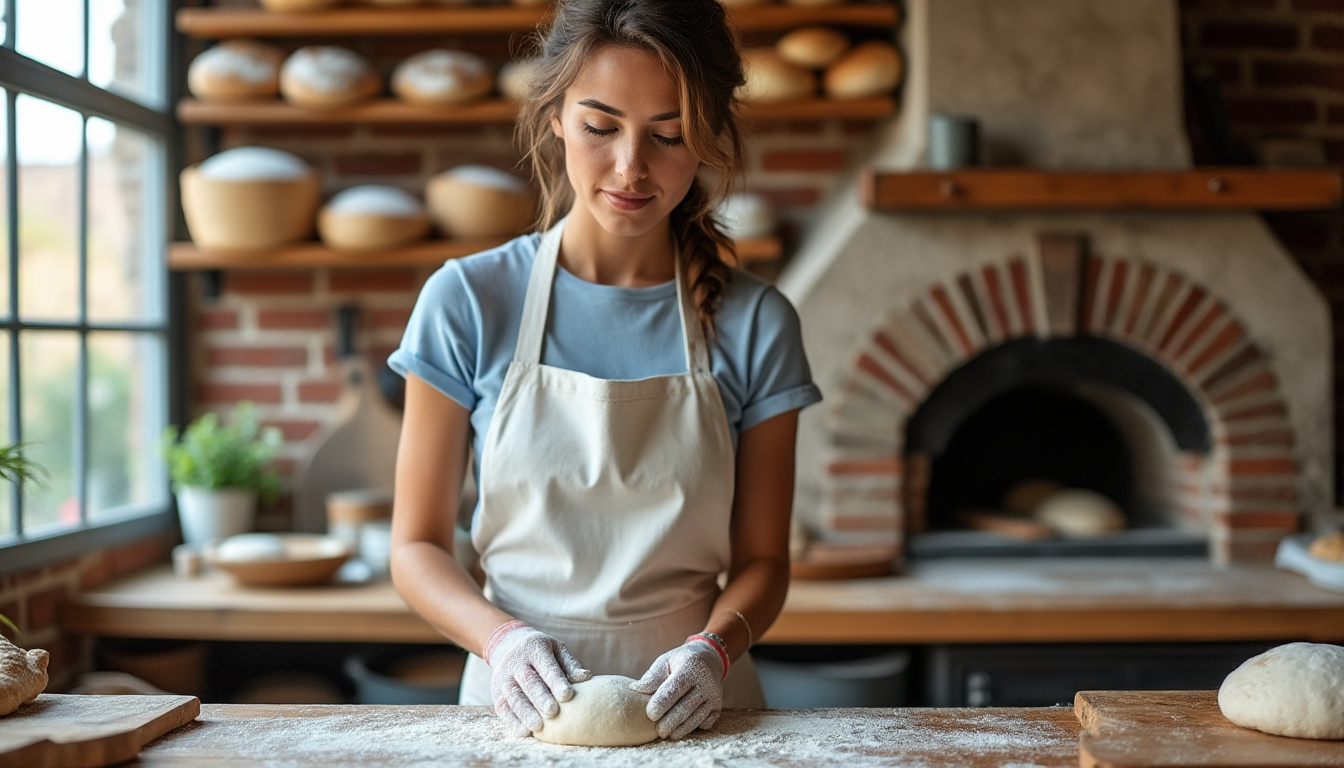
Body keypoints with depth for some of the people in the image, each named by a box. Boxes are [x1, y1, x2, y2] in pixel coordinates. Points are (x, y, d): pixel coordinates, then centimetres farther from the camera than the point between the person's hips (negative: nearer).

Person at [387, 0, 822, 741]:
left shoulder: (754, 324, 0)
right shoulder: (468, 301, -1)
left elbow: (760, 557, 6)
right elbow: (417, 546, 2)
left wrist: (713, 648, -12)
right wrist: (502, 639, -14)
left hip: (686, 710, 1)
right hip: (521, 706, -1)